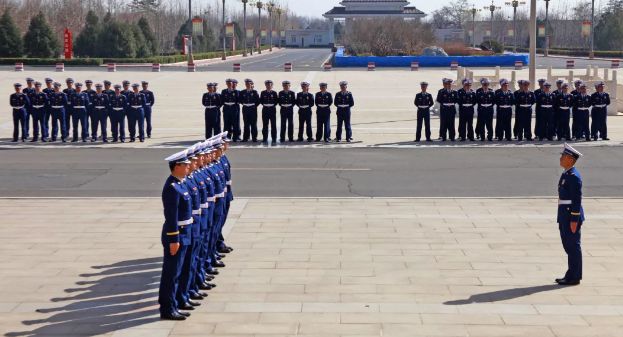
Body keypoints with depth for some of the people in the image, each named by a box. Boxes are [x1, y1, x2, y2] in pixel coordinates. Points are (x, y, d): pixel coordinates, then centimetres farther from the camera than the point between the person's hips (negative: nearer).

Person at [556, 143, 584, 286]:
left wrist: (574, 220, -20)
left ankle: (573, 277, 2)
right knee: (569, 246, 14)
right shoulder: (566, 174, 14)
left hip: (572, 216, -10)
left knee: (573, 246, -3)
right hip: (565, 216, 10)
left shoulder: (574, 176, -16)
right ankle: (572, 275, 21)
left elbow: (577, 199, -19)